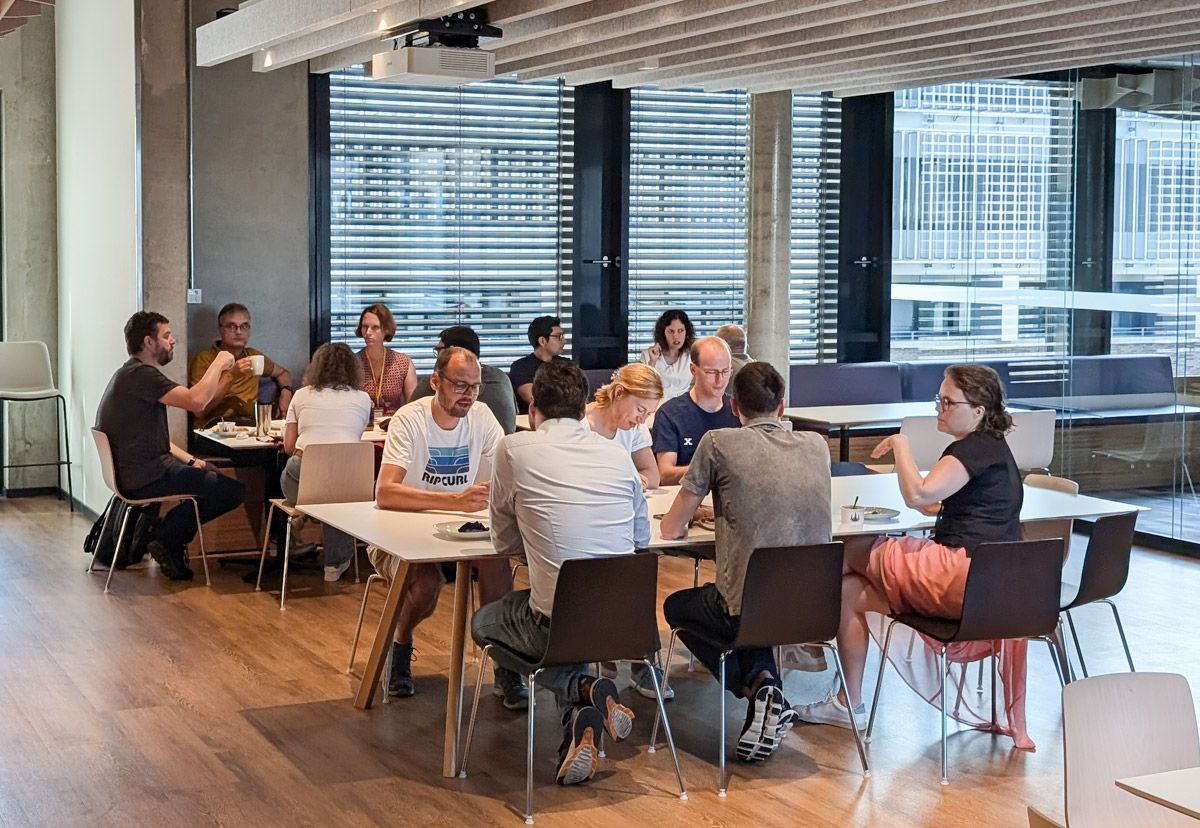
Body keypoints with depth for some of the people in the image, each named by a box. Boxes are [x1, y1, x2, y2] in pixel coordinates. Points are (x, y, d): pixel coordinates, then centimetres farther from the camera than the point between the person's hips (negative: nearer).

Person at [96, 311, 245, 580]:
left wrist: (189, 460, 10)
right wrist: (219, 363, -14)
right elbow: (196, 401, -28)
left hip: (134, 470, 11)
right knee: (232, 490, -12)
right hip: (144, 476, -11)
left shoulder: (133, 374, 19)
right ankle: (167, 539, 1)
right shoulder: (140, 374, -17)